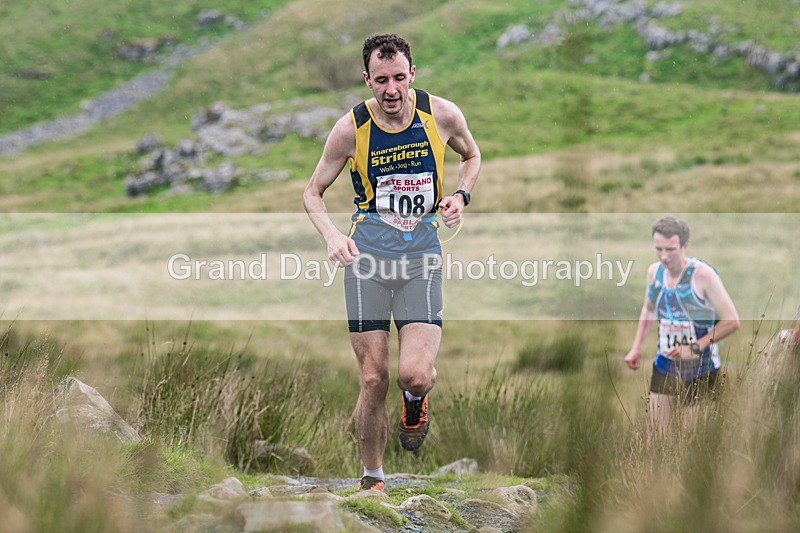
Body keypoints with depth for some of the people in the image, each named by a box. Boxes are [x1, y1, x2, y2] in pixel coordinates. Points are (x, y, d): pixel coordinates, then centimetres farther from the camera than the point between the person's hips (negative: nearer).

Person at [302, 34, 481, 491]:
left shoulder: (442, 115, -3)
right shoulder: (351, 129, -5)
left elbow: (472, 155, 19)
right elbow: (313, 192, 7)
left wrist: (461, 196, -1)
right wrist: (332, 237, -12)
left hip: (423, 251, 0)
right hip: (368, 250, 0)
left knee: (415, 375, -16)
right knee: (374, 380, -2)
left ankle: (415, 402, 23)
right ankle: (373, 478, 18)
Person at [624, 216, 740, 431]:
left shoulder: (703, 274, -17)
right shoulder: (654, 271, 1)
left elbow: (732, 321, -16)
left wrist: (695, 348, -21)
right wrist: (637, 347, 13)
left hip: (700, 371, -5)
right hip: (665, 367, 5)